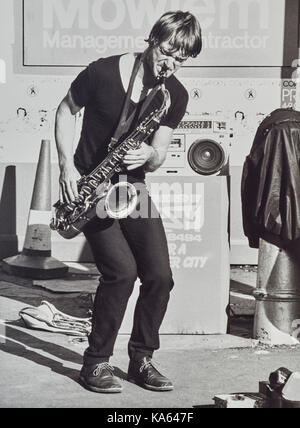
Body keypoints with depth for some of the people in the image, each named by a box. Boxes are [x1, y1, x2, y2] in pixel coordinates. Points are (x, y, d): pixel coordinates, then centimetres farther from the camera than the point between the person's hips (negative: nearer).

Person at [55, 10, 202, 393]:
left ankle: (141, 359, 13)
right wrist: (67, 164, -8)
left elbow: (159, 156, 1)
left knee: (160, 275, -8)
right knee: (122, 269, -19)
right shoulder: (102, 73, -13)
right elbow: (65, 111, 2)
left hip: (133, 187, 4)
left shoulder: (176, 95, -1)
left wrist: (149, 155, -23)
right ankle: (96, 363, -1)